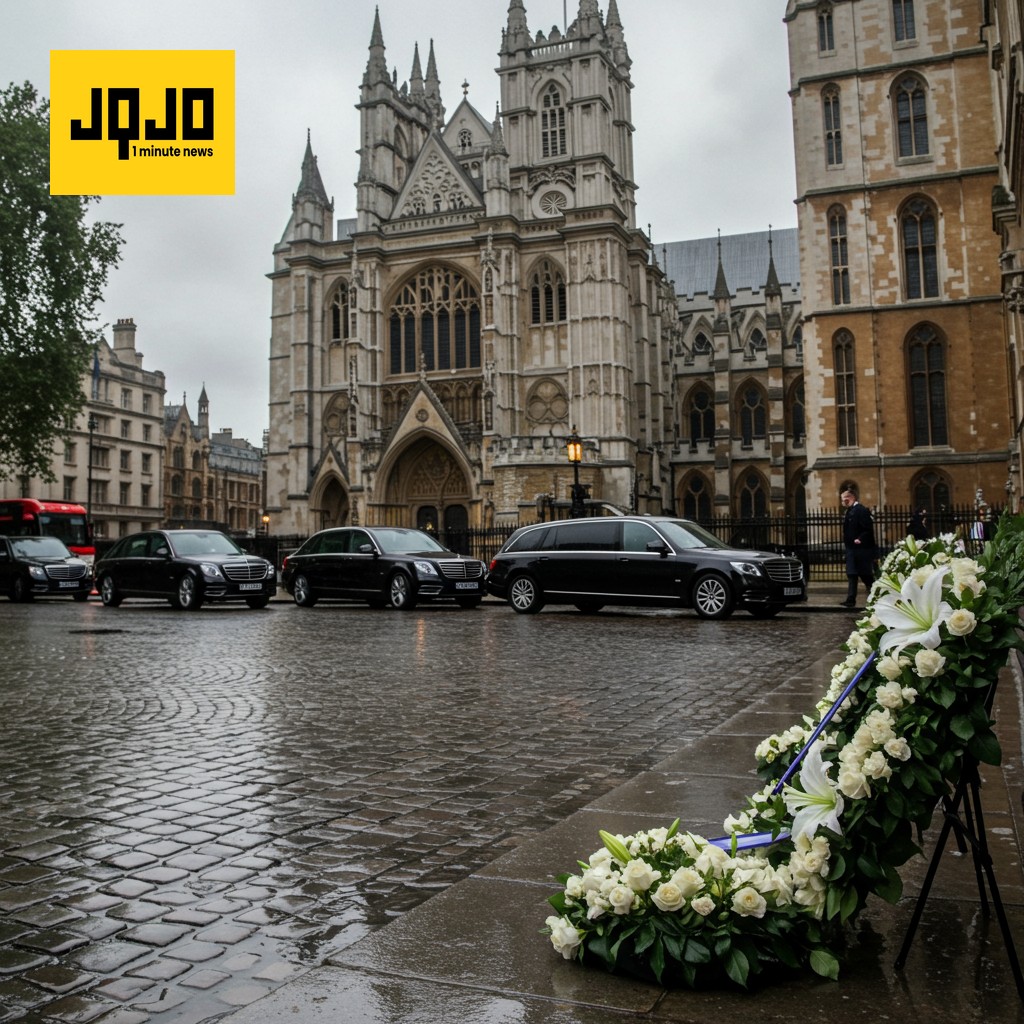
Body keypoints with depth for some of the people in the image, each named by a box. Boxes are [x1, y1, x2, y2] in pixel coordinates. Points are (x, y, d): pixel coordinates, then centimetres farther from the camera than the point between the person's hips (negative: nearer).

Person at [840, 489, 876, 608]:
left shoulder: (861, 510, -14)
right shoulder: (850, 511, 14)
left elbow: (868, 528, -20)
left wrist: (860, 539, -24)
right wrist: (846, 541, 9)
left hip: (861, 548, -9)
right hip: (852, 548, 9)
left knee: (866, 575, 1)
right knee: (851, 574, 6)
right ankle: (851, 600, 6)